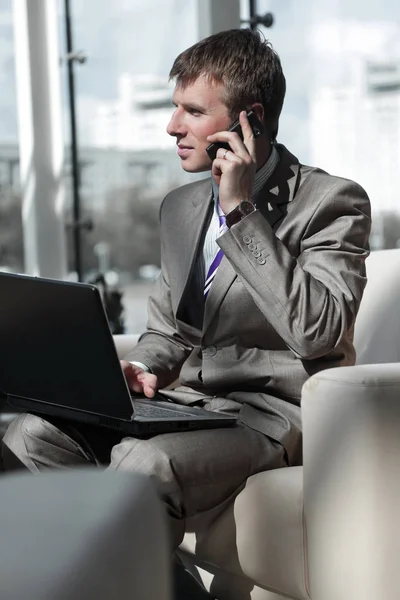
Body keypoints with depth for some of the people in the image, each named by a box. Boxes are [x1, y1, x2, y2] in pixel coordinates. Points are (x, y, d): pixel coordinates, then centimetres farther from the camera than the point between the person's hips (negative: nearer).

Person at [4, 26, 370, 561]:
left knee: (145, 464, -35)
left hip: (273, 412, -7)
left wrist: (241, 211, -18)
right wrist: (141, 367, -1)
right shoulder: (180, 207, 17)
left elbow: (317, 332, -21)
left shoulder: (333, 203, -6)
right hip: (186, 404, 7)